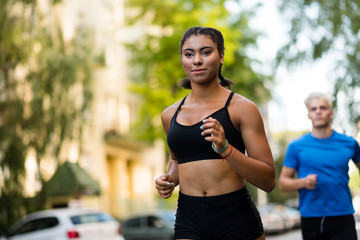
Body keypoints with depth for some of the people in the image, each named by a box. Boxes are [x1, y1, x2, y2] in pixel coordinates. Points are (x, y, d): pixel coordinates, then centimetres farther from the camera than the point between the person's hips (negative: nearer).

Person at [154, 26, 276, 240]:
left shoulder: (242, 108, -4)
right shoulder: (170, 115, 9)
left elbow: (268, 181, -7)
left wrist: (225, 148, -20)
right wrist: (170, 179, 7)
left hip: (237, 221, -3)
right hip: (189, 223, 3)